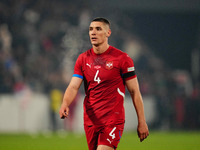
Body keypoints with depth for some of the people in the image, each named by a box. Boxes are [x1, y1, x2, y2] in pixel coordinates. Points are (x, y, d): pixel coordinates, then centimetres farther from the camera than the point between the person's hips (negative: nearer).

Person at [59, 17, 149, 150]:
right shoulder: (83, 59, 8)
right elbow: (73, 87, 0)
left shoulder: (122, 58, -4)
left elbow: (134, 91, -1)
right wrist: (65, 104, -22)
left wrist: (142, 123, -2)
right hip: (90, 121, 5)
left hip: (113, 120, -5)